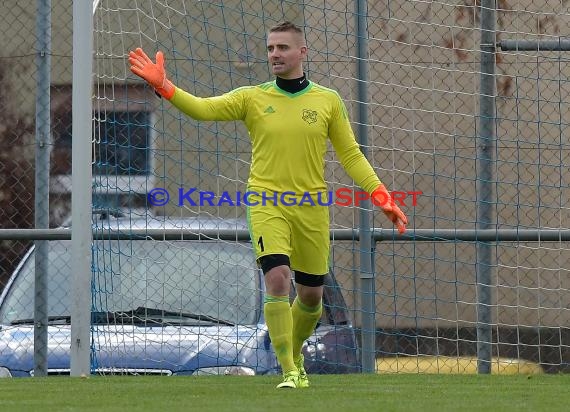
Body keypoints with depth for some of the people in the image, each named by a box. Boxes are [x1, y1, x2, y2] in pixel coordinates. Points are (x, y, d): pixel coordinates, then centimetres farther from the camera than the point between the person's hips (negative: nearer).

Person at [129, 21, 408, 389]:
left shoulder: (328, 101, 5)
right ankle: (289, 371, -14)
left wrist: (382, 197, 0)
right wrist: (162, 85, -24)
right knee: (278, 280, -20)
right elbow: (202, 109, -9)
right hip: (267, 204, -2)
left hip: (312, 207, 2)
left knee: (311, 295, 9)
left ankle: (294, 355, 38)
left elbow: (350, 155, 9)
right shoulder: (253, 98, 2)